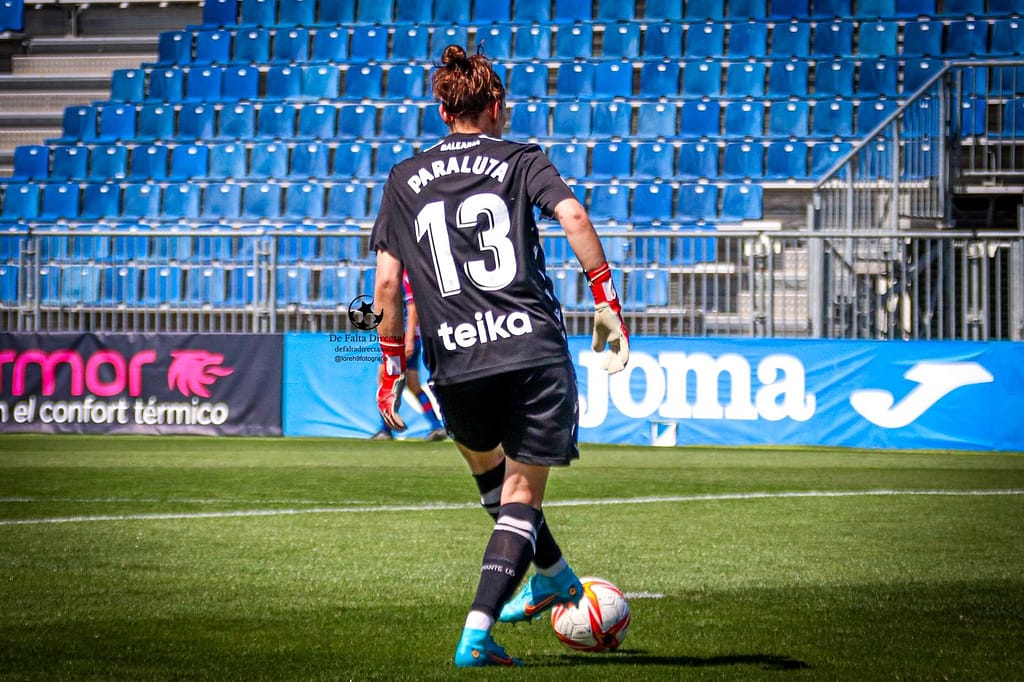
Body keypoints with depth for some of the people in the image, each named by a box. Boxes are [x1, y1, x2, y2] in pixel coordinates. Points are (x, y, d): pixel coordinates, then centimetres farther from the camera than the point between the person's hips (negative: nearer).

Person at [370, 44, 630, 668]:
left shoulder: (405, 180, 14)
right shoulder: (521, 161, 9)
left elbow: (388, 281, 9)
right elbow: (573, 216, -10)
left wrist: (394, 365, 16)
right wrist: (607, 301, -6)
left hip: (457, 365, 2)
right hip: (536, 351, -2)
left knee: (488, 469, 30)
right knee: (522, 495, 4)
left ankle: (554, 577, 43)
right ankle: (478, 631, -9)